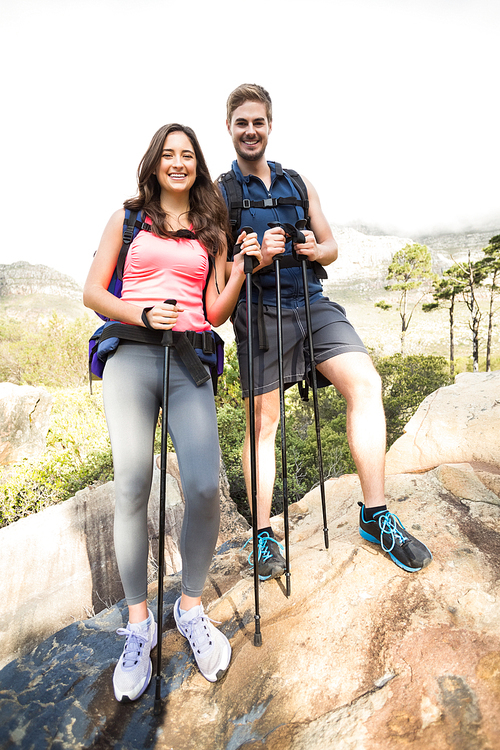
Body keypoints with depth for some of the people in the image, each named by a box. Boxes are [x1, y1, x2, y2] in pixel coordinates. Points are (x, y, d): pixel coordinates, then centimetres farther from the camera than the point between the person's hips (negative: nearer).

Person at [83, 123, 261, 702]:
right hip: (131, 354, 0)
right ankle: (139, 624, 12)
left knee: (204, 486, -16)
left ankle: (191, 607, 10)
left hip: (190, 358, 1)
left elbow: (215, 314, 13)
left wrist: (242, 268, 0)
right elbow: (92, 292, 9)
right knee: (132, 490, -9)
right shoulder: (128, 217, 15)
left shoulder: (212, 231, 19)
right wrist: (142, 314, -8)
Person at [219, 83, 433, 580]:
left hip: (311, 302, 3)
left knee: (366, 383, -17)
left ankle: (375, 516, -4)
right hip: (259, 311, -3)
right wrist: (258, 259, -18)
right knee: (263, 422, -2)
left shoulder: (299, 184, 20)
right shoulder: (220, 192, 9)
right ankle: (263, 536, 13)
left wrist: (315, 250, -4)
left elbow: (331, 247, 20)